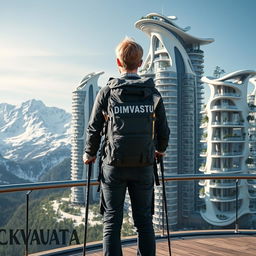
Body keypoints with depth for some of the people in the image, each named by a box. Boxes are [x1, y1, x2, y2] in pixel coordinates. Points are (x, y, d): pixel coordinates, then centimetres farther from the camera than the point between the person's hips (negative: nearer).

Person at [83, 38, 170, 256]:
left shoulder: (107, 92, -3)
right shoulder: (153, 93, 2)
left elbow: (94, 128, 0)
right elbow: (163, 130, 6)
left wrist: (90, 154, 17)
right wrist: (160, 149, 26)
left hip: (114, 166, -1)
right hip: (144, 166, 2)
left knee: (112, 221, 6)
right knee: (144, 221, 11)